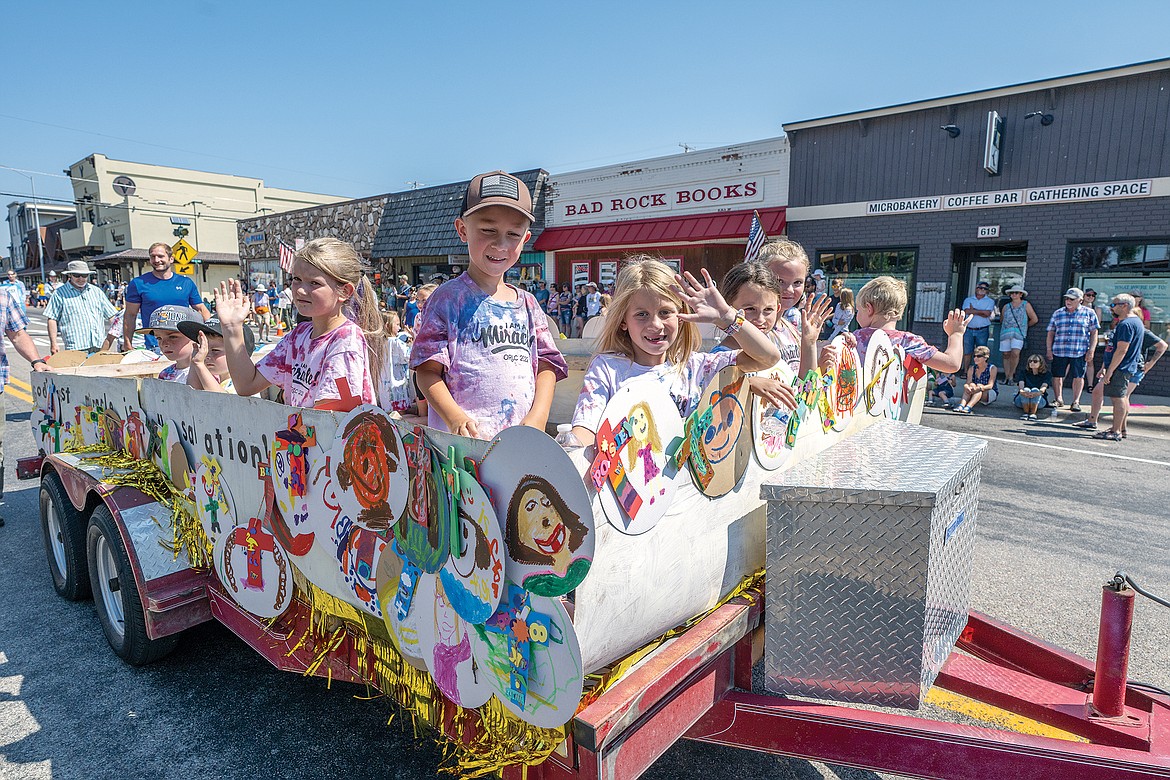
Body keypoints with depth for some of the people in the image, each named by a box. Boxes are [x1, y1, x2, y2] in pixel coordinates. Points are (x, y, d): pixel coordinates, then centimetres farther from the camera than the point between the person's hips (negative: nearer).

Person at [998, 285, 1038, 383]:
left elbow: (1034, 319, 10)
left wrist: (1024, 326, 15)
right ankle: (1006, 376, 5)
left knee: (1015, 353, -17)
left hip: (1018, 333, -3)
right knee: (1006, 355, 0)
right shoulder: (1006, 306, 16)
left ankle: (1011, 375, -7)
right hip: (1005, 333, 3)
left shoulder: (1026, 305, 8)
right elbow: (1001, 320, 27)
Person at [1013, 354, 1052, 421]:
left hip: (1039, 401, -1)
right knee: (1026, 389, -31)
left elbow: (1044, 387, -15)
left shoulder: (1047, 374, 4)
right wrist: (1021, 391, -37)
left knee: (1035, 390, -32)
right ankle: (1025, 413, -35)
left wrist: (1038, 393, -39)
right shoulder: (1024, 372, 7)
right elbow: (1021, 385, -11)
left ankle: (1033, 413, -37)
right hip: (1022, 401, 1)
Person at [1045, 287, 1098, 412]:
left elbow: (1094, 333, 3)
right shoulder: (1057, 313, 10)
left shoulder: (1089, 313, 4)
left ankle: (1076, 401, 13)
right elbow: (1051, 333, 11)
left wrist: (1091, 350, -4)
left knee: (1078, 377, 3)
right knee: (1057, 376, 6)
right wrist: (1049, 350, 5)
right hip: (1059, 351, 2)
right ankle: (1058, 399, 21)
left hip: (1079, 352, -2)